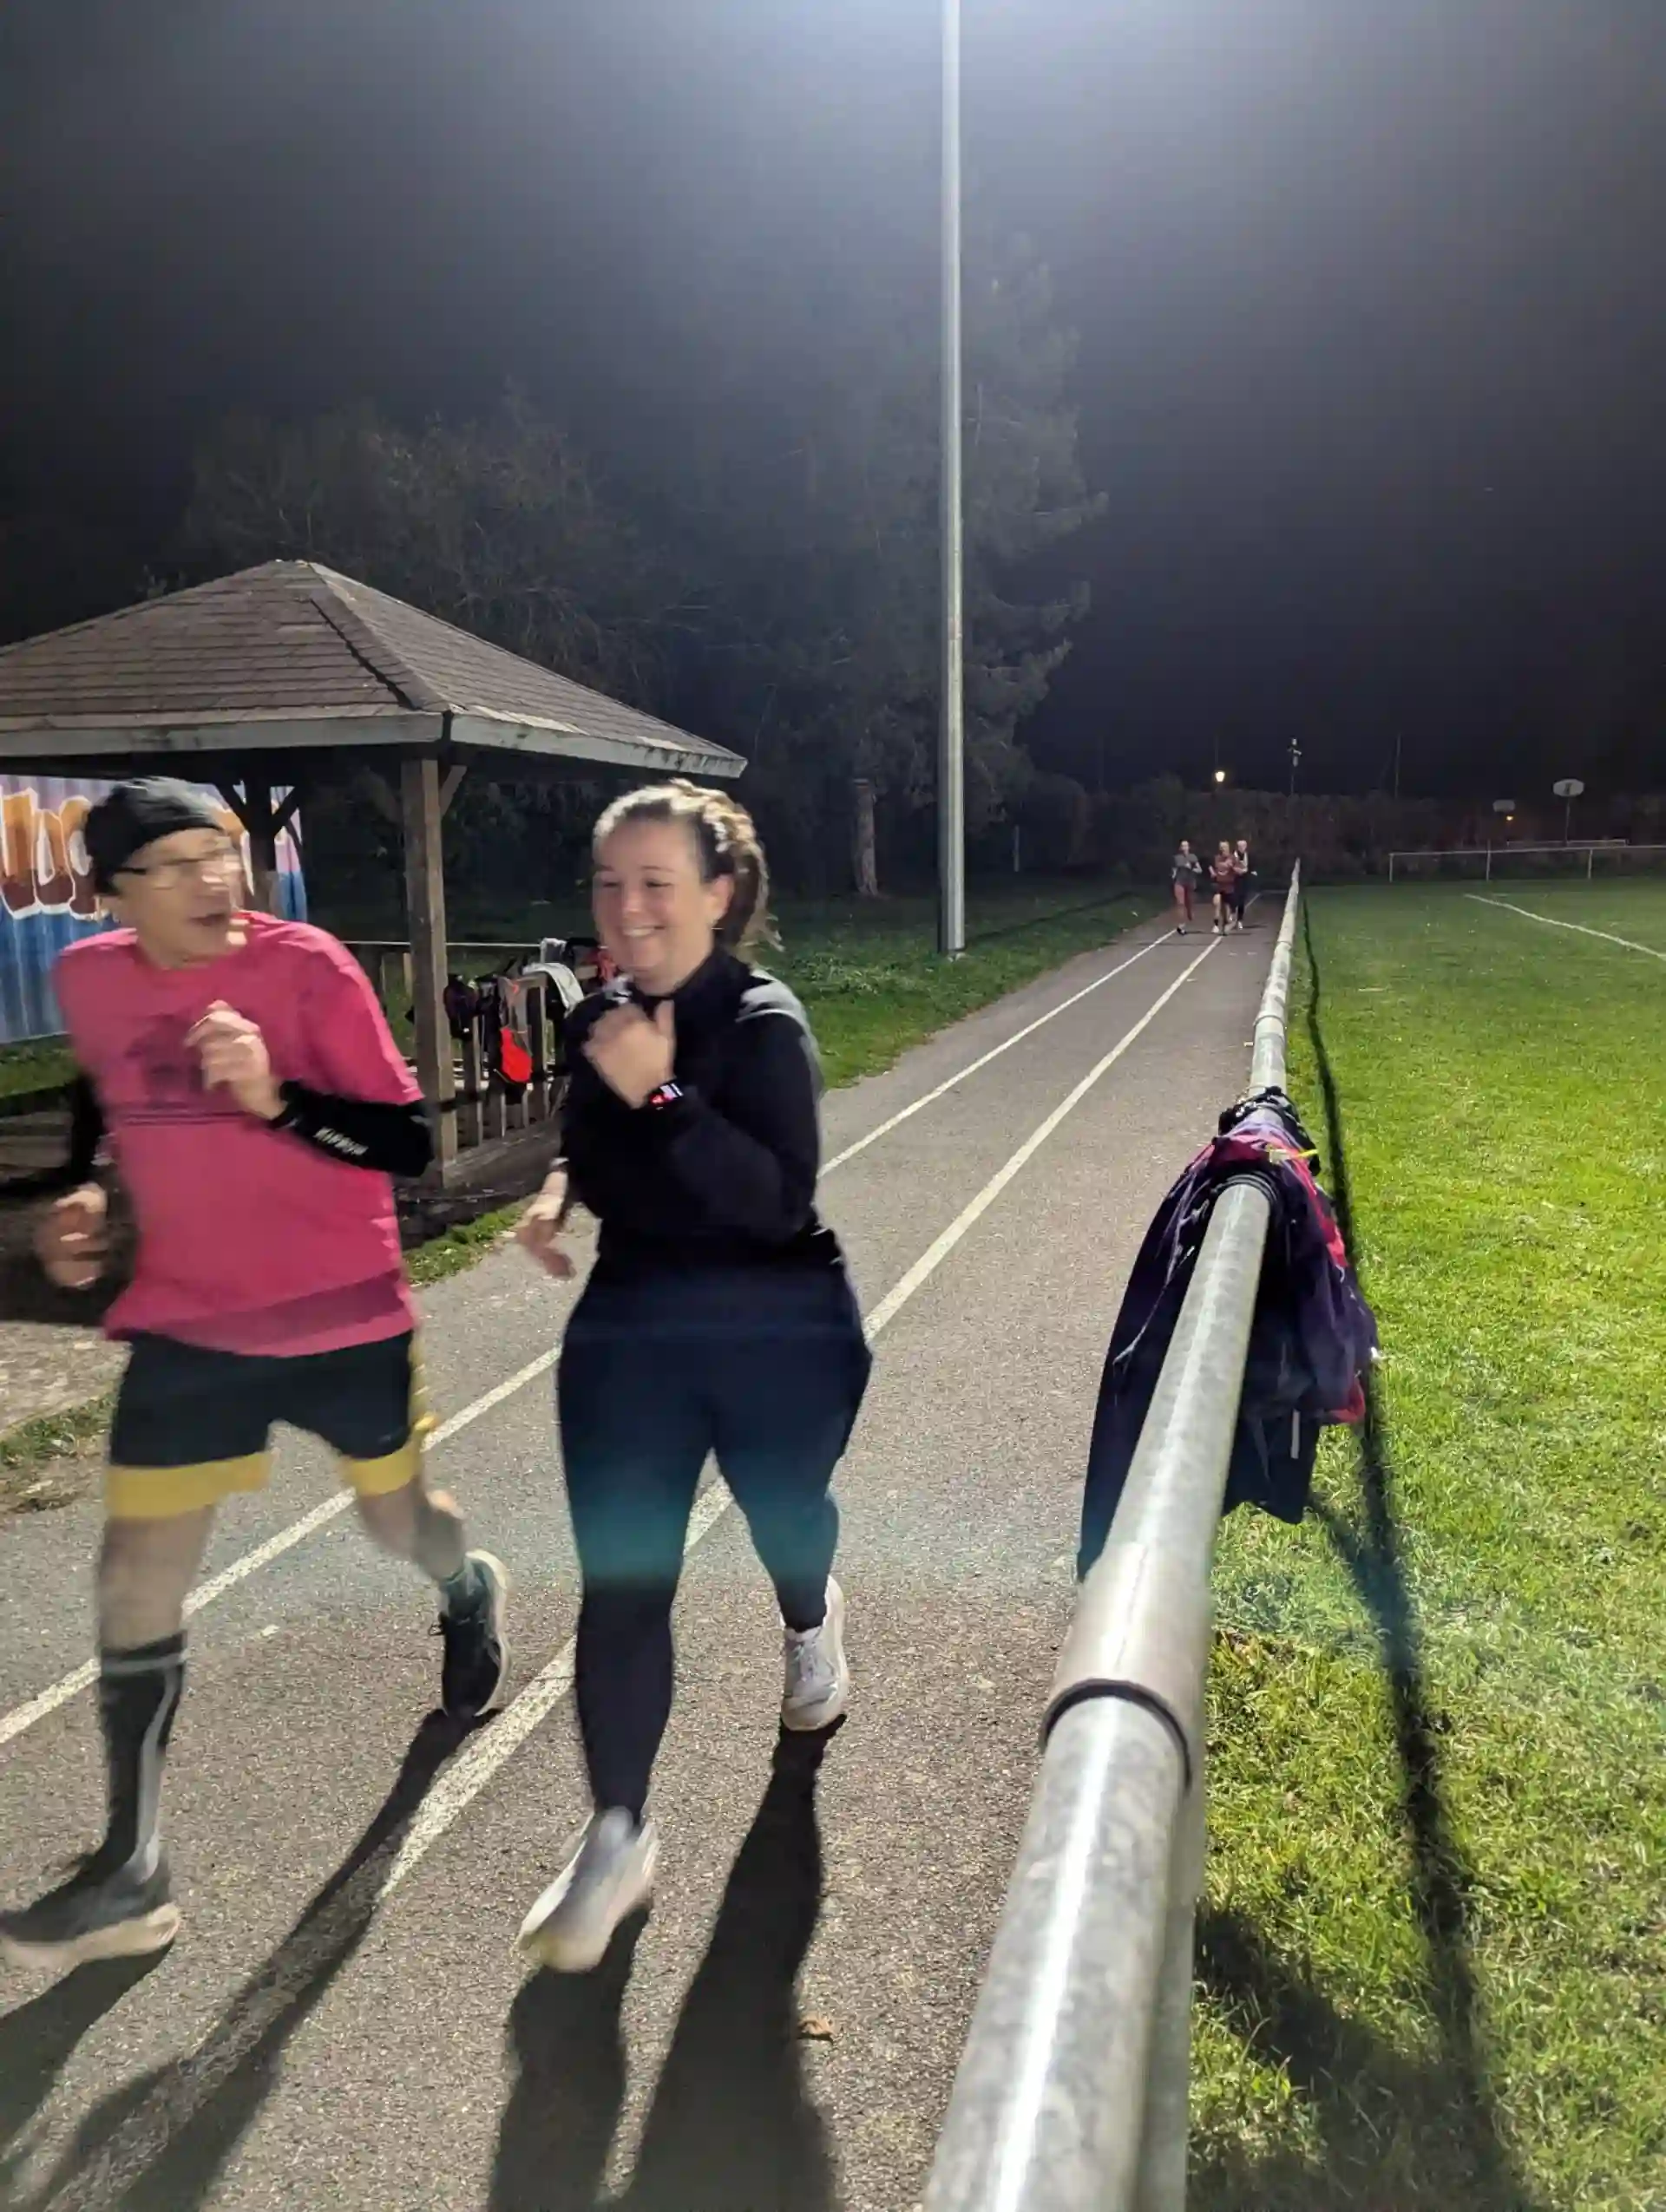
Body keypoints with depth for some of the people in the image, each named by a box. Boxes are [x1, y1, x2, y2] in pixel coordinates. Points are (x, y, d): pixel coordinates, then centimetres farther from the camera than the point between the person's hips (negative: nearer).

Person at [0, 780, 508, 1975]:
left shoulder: (307, 963, -17)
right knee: (137, 1578, 1)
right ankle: (130, 1875, 16)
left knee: (397, 1519, 17)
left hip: (348, 1313, -3)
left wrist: (277, 1098, -33)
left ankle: (472, 1591, 55)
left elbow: (412, 1144, -20)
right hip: (189, 1320, 3)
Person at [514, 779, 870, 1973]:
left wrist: (662, 1094, -34)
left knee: (783, 1513, 22)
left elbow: (781, 1199, -29)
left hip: (780, 1333, -3)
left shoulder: (766, 1023, -19)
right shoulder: (598, 1019, 0)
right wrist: (561, 1192, -1)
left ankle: (811, 1622, 59)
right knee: (620, 1583, 0)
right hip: (629, 1327, 4)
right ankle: (619, 1836, 14)